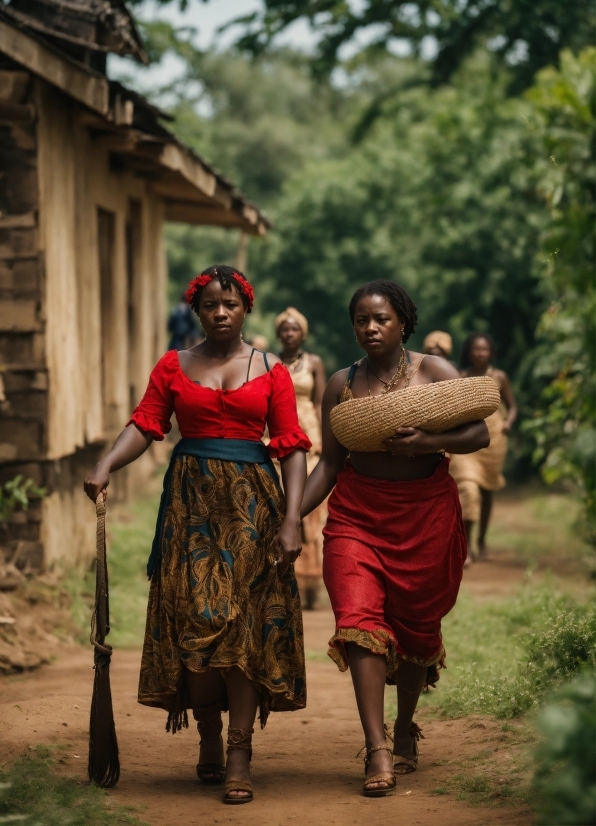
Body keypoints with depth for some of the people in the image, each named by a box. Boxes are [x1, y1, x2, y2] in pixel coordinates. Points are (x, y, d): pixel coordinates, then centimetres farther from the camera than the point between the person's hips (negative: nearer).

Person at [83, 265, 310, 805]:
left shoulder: (271, 371, 8)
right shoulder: (174, 367, 11)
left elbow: (291, 447, 2)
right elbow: (145, 424, 0)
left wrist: (291, 520, -8)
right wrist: (106, 467, -19)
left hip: (251, 501, -1)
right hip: (190, 501, 1)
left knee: (243, 618, -8)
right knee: (193, 617, -4)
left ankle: (239, 755, -10)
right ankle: (209, 740, 11)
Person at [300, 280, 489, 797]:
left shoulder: (433, 372, -1)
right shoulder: (342, 384, 5)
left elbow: (479, 433, -6)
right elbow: (330, 462, 6)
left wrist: (429, 442, -23)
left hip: (426, 514, 0)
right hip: (358, 513, 1)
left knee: (417, 624, 9)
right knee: (360, 618, -16)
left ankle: (406, 726, 33)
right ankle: (377, 750, -18)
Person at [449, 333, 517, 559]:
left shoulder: (499, 378, 2)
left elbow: (512, 406, 9)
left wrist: (508, 422, -11)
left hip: (492, 439, 2)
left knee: (486, 490, 15)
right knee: (467, 488, -18)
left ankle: (482, 538, 34)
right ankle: (465, 544, -18)